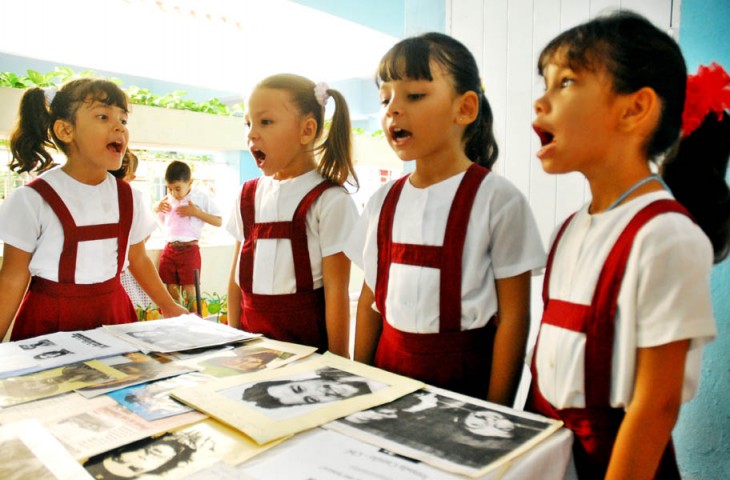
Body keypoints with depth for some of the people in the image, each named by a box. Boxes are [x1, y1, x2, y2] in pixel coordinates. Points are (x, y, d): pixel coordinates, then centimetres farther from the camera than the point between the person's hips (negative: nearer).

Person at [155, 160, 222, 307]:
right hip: (169, 249, 5)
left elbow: (219, 221, -7)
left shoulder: (202, 197, -4)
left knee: (188, 289, -2)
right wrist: (156, 208, 6)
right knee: (171, 289, 8)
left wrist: (196, 212, -15)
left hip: (189, 249, -5)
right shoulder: (168, 199, 10)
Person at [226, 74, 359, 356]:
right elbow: (237, 274, 11)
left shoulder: (329, 201, -12)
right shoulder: (248, 196, 6)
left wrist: (337, 363, -10)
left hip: (307, 342, -5)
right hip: (251, 338, 5)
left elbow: (336, 291, -12)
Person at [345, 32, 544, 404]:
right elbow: (370, 299, 8)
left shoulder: (496, 198, -12)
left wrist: (495, 411, -9)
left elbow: (512, 316, -10)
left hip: (465, 376, -4)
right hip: (390, 369, 4)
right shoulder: (384, 201, 2)